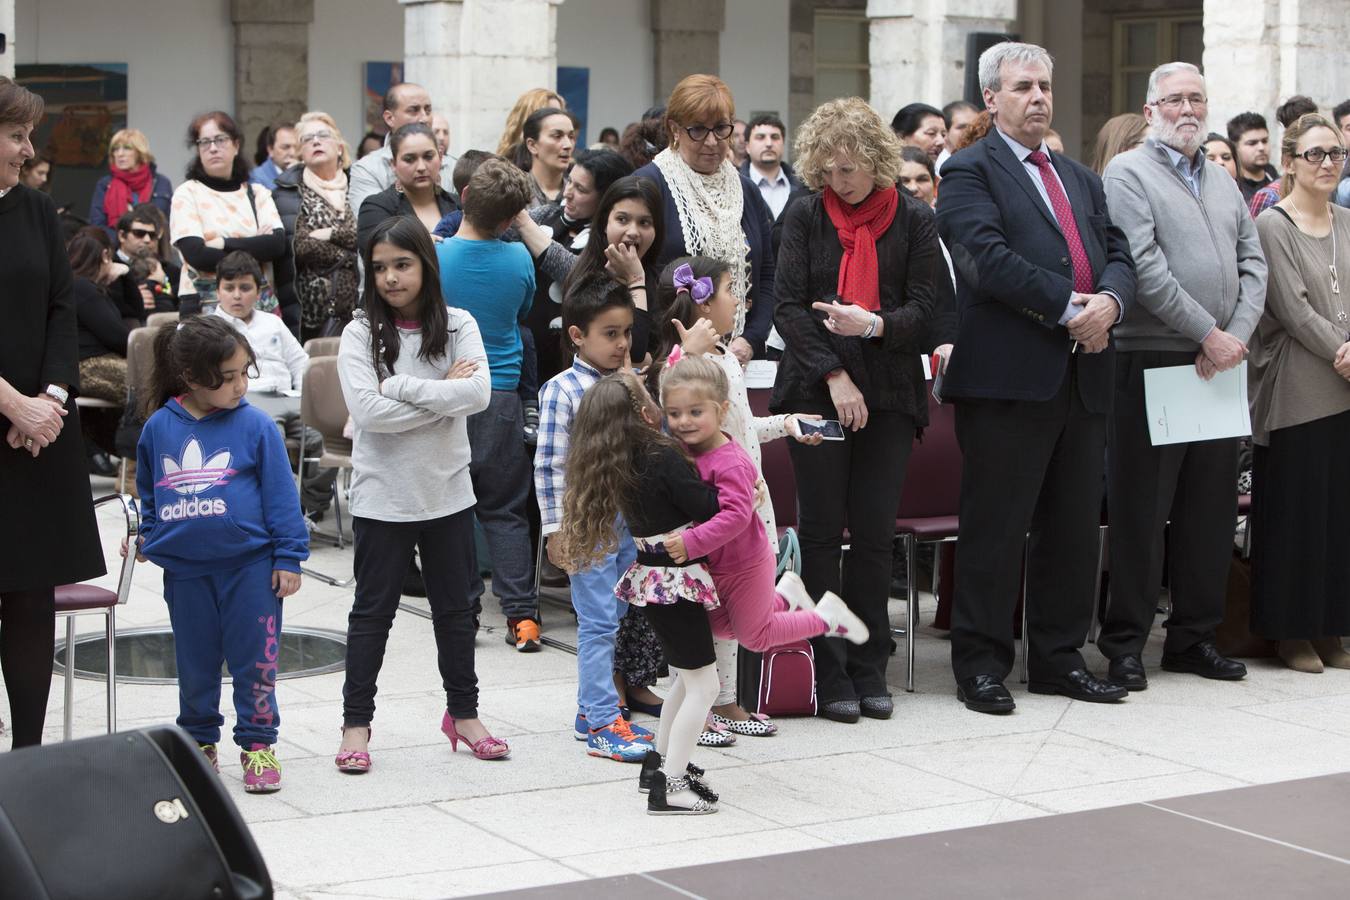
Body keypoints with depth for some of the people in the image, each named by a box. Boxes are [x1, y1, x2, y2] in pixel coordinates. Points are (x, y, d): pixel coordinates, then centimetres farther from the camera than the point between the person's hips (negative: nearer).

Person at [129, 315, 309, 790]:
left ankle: (258, 743, 15)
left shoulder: (255, 425, -6)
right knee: (195, 663, 14)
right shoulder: (159, 427, 0)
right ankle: (199, 742, 28)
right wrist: (147, 536, 12)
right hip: (184, 568, 3)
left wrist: (288, 556, -5)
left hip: (249, 563, -2)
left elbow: (280, 493, -4)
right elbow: (147, 488, 17)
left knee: (254, 661, 3)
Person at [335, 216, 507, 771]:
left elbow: (478, 395, -16)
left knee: (454, 607, 14)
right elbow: (367, 410, -20)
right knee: (373, 610, 6)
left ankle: (463, 713, 27)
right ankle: (356, 723, 13)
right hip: (382, 494, -2)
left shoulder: (458, 326, -1)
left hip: (448, 491, 2)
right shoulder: (361, 333, -7)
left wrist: (402, 385, -20)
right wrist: (442, 393, -16)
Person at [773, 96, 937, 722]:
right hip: (815, 389, 0)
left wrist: (874, 324, -20)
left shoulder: (913, 219, 5)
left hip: (888, 393, 1)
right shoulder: (805, 216, 4)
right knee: (821, 530, -1)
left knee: (875, 532, 1)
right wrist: (833, 374, -11)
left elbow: (923, 306, 1)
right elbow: (789, 306, -1)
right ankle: (828, 673, 4)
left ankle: (869, 670, 10)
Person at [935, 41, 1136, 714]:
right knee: (995, 526, -3)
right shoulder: (969, 173, -1)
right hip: (1008, 376, -7)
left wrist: (1110, 300, -8)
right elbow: (988, 256, -15)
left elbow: (1119, 255, 14)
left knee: (1074, 526, 11)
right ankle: (981, 665, 5)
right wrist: (1070, 305, -18)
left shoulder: (1082, 179, 22)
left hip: (1082, 376, 7)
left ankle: (1058, 658, 20)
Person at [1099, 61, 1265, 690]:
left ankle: (1194, 637, 20)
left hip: (1220, 364, 7)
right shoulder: (1127, 174, -4)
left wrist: (1237, 336, -5)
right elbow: (1143, 266, -15)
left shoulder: (1222, 182, 18)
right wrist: (1207, 334, -15)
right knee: (1141, 510, -3)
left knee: (1210, 508, 10)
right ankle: (1125, 643, 5)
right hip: (1151, 361, -7)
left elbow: (1253, 263, 12)